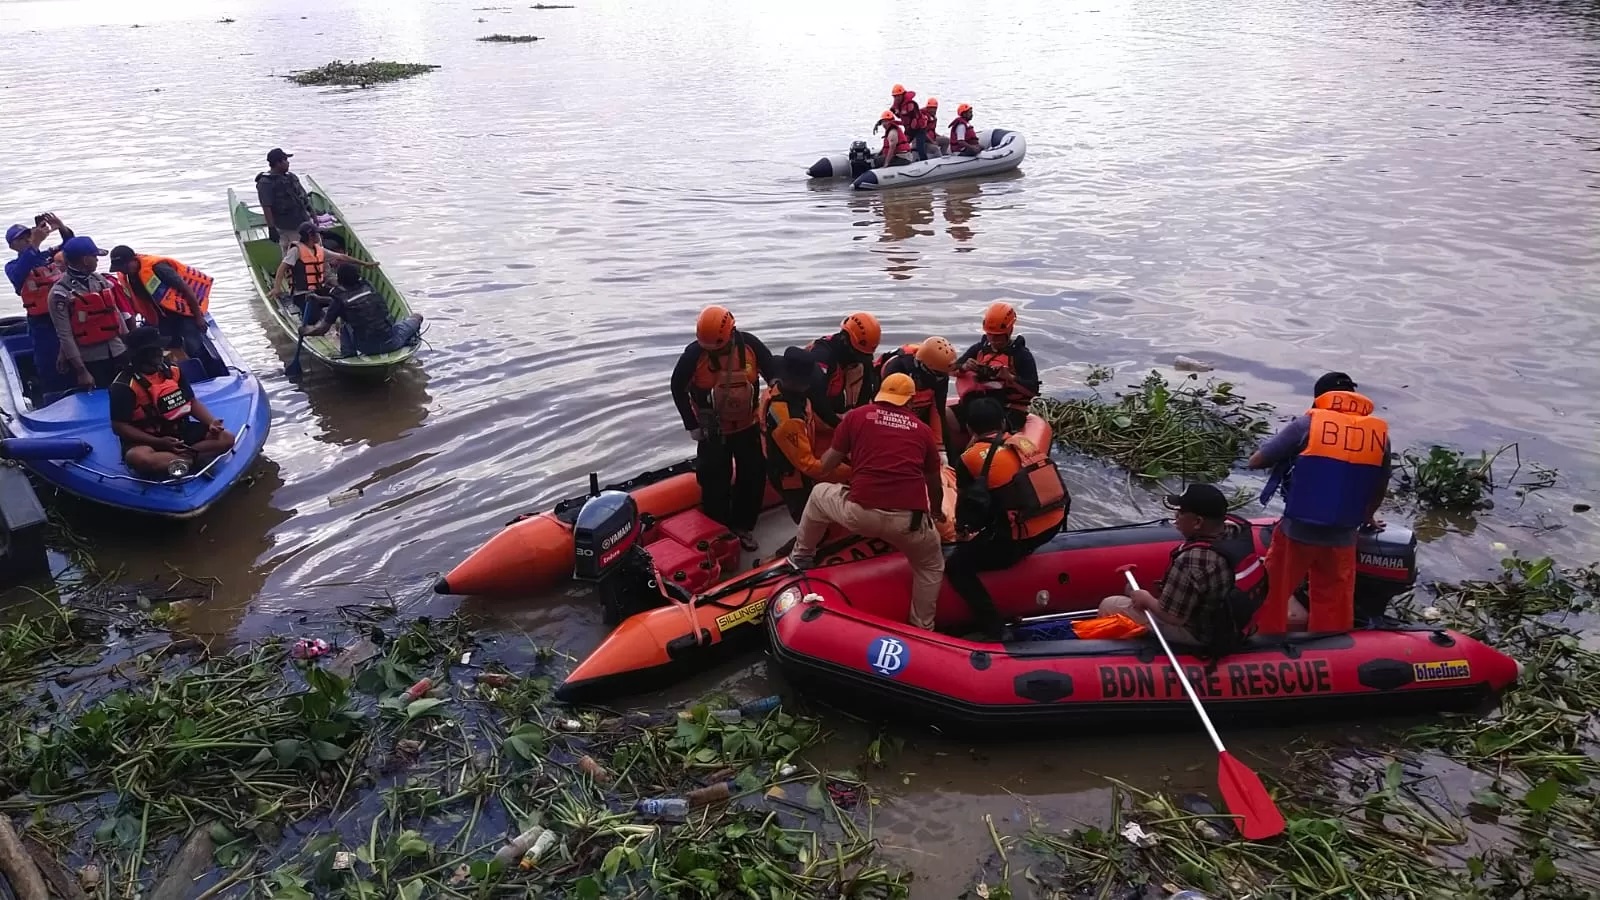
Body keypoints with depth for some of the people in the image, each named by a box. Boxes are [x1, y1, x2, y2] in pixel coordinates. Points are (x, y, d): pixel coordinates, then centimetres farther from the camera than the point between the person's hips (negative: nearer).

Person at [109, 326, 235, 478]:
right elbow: (119, 426, -15)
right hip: (145, 439, -6)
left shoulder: (172, 370, 2)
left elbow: (192, 402, 11)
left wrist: (211, 422, -9)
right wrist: (158, 442, -22)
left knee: (226, 439, -11)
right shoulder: (125, 385, -15)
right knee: (139, 458, -40)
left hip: (180, 431, 6)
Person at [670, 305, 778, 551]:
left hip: (748, 426, 2)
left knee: (753, 477, 10)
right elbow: (678, 389, -9)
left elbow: (774, 376, -6)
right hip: (713, 430, -2)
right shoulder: (694, 353, -23)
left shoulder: (751, 345, -18)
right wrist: (692, 425, -8)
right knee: (715, 481, 0)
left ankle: (743, 526, 28)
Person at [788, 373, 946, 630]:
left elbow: (825, 467, 15)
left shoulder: (856, 416, 12)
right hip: (909, 520, 1)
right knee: (931, 566, 31)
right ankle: (921, 629, 28)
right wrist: (937, 511, 49)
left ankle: (800, 559, 43)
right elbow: (934, 482, 28)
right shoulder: (922, 429, 17)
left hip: (860, 514, 0)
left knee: (819, 494, 32)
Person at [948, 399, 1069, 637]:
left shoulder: (971, 458, -8)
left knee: (956, 566, 4)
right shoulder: (1026, 442, 9)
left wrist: (962, 527, 18)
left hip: (1016, 539, -7)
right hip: (1054, 525, 7)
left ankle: (994, 629, -3)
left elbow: (970, 504, -4)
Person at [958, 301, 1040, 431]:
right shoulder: (979, 348, 10)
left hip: (1010, 409, -5)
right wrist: (964, 367, -13)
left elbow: (1033, 391, -11)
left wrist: (1010, 377, -27)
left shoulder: (1022, 355, -4)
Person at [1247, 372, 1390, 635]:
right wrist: (1366, 516, 34)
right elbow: (1380, 489, 15)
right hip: (1341, 539, 3)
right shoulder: (1380, 433, 2)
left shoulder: (1307, 424, -7)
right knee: (1333, 609, 15)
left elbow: (1256, 461, -4)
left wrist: (1288, 457, 15)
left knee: (1274, 595, 14)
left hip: (1297, 532, -3)